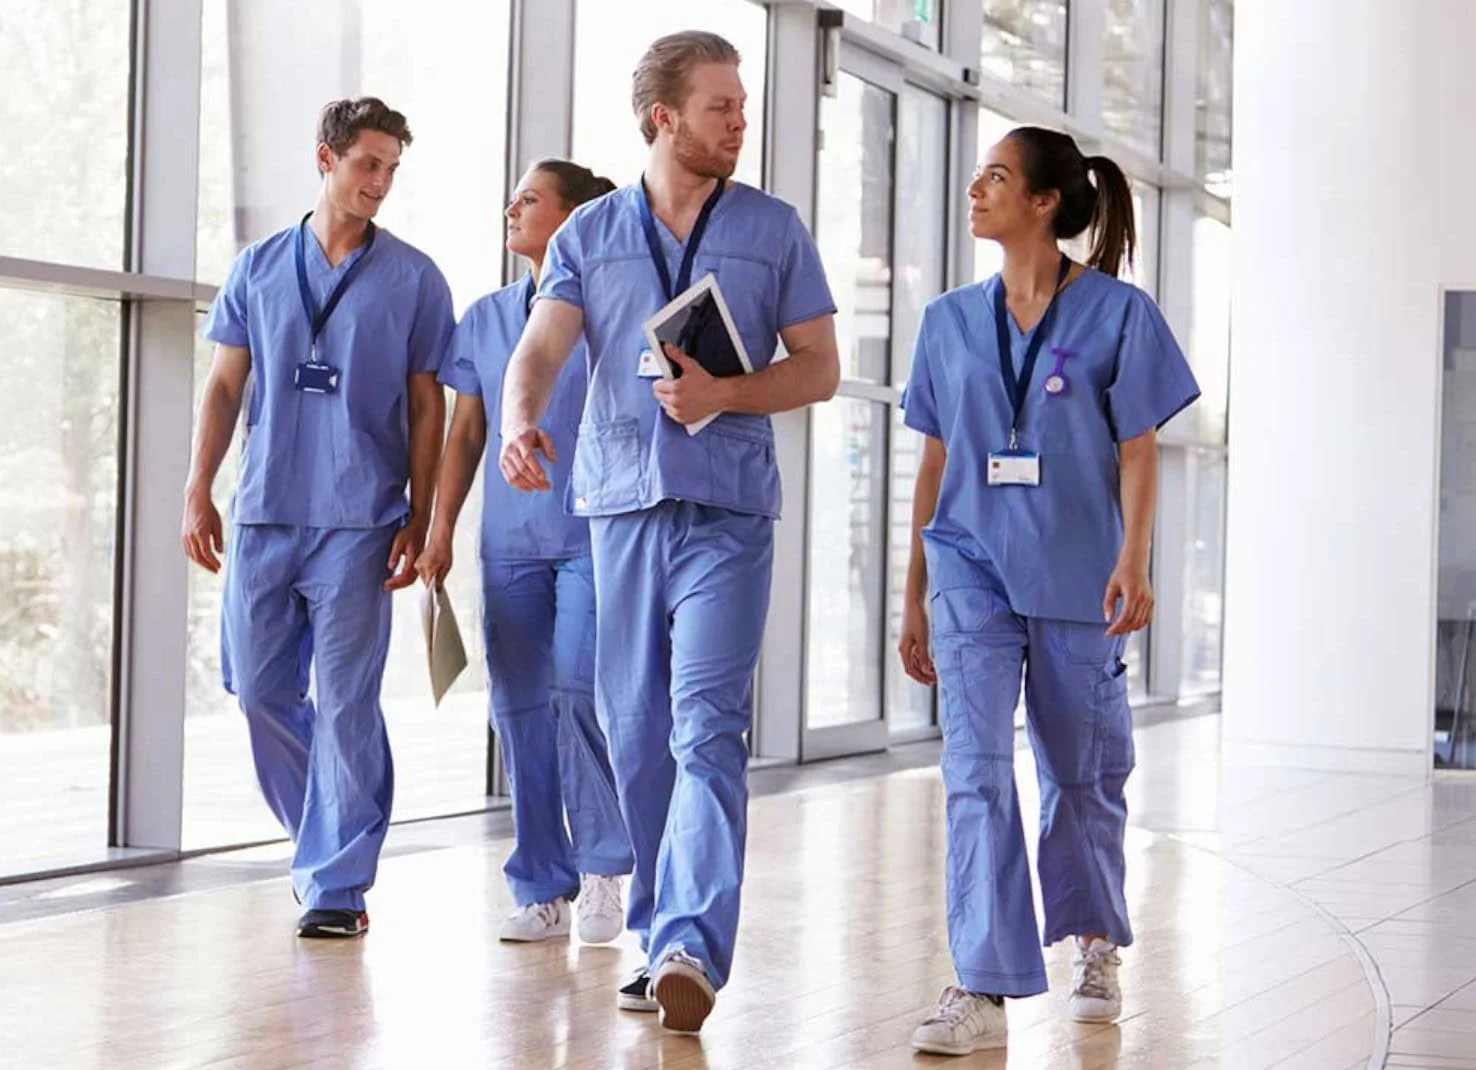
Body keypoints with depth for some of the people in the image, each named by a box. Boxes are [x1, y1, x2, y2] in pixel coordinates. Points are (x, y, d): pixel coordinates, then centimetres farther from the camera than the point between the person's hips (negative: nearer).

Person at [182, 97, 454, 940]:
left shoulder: (413, 279, 4)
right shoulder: (260, 268, 10)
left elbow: (427, 405, 4)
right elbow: (225, 386, 13)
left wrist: (418, 520, -2)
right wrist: (199, 490, 5)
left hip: (359, 518, -3)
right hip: (264, 513, 3)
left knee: (344, 702, -6)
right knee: (259, 688, 7)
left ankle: (338, 882, 0)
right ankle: (329, 839, 27)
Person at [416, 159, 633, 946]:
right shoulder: (486, 318, 15)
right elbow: (465, 431, 16)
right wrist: (440, 528, 10)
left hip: (593, 534, -5)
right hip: (508, 540, 5)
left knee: (579, 688, -17)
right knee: (519, 706, 3)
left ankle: (603, 868, 0)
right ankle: (543, 893, 10)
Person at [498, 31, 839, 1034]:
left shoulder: (774, 229, 8)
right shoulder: (590, 233, 10)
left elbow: (820, 368, 8)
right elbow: (540, 349, -2)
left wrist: (725, 394, -11)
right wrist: (521, 421, -25)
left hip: (728, 510, -2)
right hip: (622, 501, 3)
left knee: (707, 730, -14)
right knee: (635, 732, 7)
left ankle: (694, 948, -22)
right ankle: (659, 935, 19)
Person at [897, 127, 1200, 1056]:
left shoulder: (1118, 314, -1)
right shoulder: (952, 320, 9)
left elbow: (1138, 449, -3)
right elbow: (935, 461, 12)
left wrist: (1134, 560, -16)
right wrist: (914, 595, 12)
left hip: (1077, 576, -2)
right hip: (973, 570, 2)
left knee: (1083, 772, 10)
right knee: (976, 770, -12)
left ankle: (1095, 944, 35)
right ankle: (985, 990, -14)